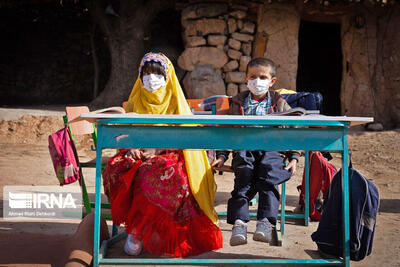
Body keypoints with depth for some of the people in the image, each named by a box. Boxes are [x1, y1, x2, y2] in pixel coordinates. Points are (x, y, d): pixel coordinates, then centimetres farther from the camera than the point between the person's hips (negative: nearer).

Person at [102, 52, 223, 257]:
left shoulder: (175, 102, 10)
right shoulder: (135, 103, 19)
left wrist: (158, 149, -15)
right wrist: (130, 147, -8)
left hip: (169, 154, -2)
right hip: (138, 154, 3)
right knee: (116, 169, -31)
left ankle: (137, 230, -21)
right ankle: (135, 227, -22)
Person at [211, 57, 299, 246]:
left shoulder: (280, 104, 16)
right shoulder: (238, 104, 19)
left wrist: (293, 158, 3)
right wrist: (222, 156, 8)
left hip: (272, 150, 0)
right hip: (244, 151, 1)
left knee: (269, 180, -30)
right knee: (243, 181, -27)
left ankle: (265, 222, -33)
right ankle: (239, 223, -35)